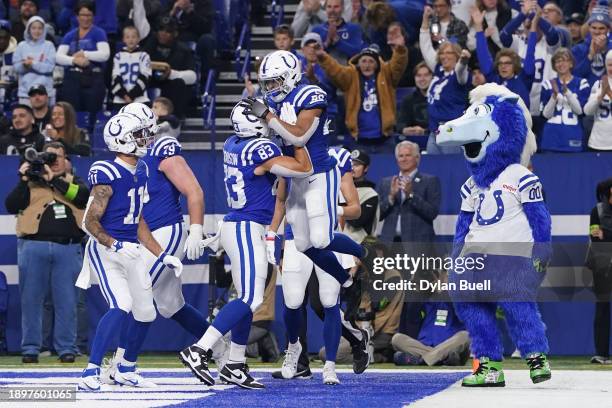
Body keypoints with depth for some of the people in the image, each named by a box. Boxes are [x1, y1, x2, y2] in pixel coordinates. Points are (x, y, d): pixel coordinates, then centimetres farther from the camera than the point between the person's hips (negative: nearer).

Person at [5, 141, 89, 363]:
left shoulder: (73, 182, 15)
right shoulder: (30, 182, 13)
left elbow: (83, 196, -8)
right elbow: (11, 206, 0)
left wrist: (55, 180, -12)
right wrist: (23, 180, -8)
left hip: (68, 248, 0)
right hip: (33, 246, 0)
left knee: (66, 300, -1)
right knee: (31, 299, 1)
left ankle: (66, 348, 5)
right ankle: (30, 348, 8)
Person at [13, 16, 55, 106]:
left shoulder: (49, 45, 3)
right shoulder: (22, 46, 8)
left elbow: (50, 67, -5)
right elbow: (16, 67, 4)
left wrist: (32, 63, -8)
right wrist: (24, 65, -15)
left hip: (45, 91, -1)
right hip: (25, 91, 1)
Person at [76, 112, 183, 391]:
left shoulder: (140, 172, 10)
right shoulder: (107, 174, -17)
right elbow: (91, 222, -16)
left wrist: (162, 255, 15)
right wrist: (116, 245, -28)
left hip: (131, 251, 9)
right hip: (105, 250, -9)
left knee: (145, 312, 12)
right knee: (121, 307, -25)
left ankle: (126, 370, 33)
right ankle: (89, 375, -24)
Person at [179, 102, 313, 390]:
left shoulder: (232, 144, 8)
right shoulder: (260, 150, -17)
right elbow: (304, 169, -11)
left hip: (233, 225, 9)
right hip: (247, 229, -9)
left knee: (249, 298, 12)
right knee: (250, 299, -11)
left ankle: (235, 365, 14)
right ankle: (198, 351, -17)